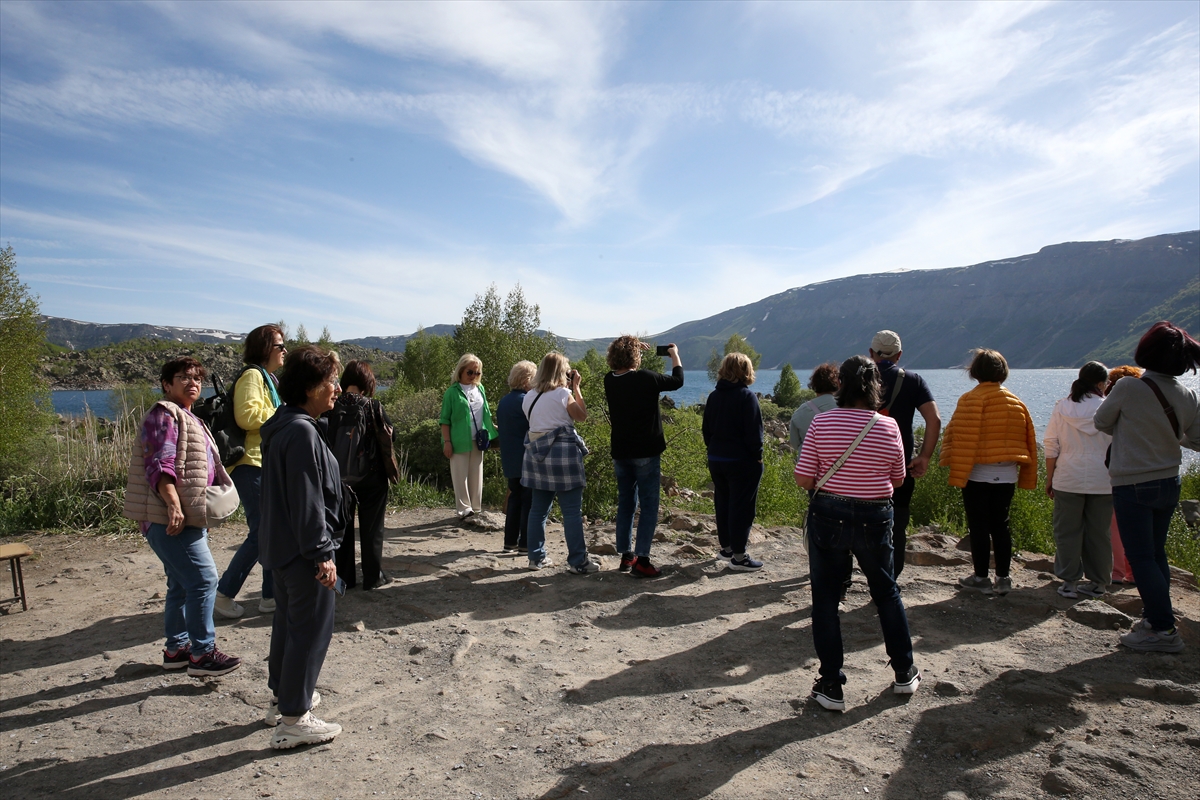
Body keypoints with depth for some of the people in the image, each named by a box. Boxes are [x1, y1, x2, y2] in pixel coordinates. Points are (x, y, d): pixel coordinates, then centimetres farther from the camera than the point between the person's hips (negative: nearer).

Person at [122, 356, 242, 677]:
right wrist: (173, 504, -31)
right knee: (203, 578, -12)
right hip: (170, 518, -11)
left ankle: (176, 649, 25)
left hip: (188, 517, 11)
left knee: (182, 584, 15)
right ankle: (202, 654, -6)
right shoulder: (164, 414, -9)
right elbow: (160, 465, -21)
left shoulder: (189, 418, 22)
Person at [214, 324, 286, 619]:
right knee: (260, 534, -9)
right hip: (252, 465, -10)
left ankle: (271, 595, 16)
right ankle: (223, 594, 3)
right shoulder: (252, 375, -10)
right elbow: (246, 416, -23)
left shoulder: (268, 378, 21)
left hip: (269, 464, 10)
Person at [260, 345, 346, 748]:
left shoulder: (282, 426, 10)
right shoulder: (302, 432, -22)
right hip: (303, 551, -10)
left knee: (288, 621, 22)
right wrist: (322, 554, -19)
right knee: (312, 629, 0)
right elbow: (308, 502, -23)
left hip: (281, 547, 10)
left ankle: (282, 696, 37)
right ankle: (293, 720, 9)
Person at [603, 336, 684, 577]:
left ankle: (626, 556, 20)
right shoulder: (646, 378, -16)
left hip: (620, 453, 6)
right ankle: (641, 561, -4)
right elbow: (677, 381, 1)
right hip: (646, 453, -6)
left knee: (625, 504, 15)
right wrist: (675, 355, 16)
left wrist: (635, 349, 23)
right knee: (649, 506, 0)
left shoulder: (610, 381, 0)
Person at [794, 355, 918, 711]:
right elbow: (898, 480, 3)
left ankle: (831, 686, 14)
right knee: (886, 593, 21)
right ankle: (905, 673, 36)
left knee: (825, 599, 9)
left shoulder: (821, 423, -11)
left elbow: (803, 479, -11)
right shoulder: (888, 427, -8)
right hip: (875, 518, 2)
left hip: (828, 517, -1)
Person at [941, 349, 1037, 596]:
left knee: (979, 526, 3)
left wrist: (957, 474, -14)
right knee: (1000, 525, 12)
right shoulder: (1016, 403, 9)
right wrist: (1027, 478, 18)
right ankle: (1003, 578, 16)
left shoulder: (970, 400, -11)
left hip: (978, 474, -5)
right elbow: (1028, 442, 12)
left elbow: (963, 440, -16)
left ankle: (981, 577, 10)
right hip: (1007, 475, 5)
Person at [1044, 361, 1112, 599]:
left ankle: (1070, 582, 10)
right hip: (1102, 481, 0)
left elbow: (1050, 446, -1)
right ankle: (1098, 583, 19)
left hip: (1068, 480, 0)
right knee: (1098, 533, 11)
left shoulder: (1062, 407, -3)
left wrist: (1049, 478, 7)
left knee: (1067, 532, 7)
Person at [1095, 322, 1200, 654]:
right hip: (1169, 484, 6)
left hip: (1133, 487, -6)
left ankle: (1164, 629, 1)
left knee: (1141, 557, 0)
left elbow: (1102, 422, -4)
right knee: (1156, 553, 18)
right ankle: (1155, 617, 29)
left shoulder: (1129, 388, -18)